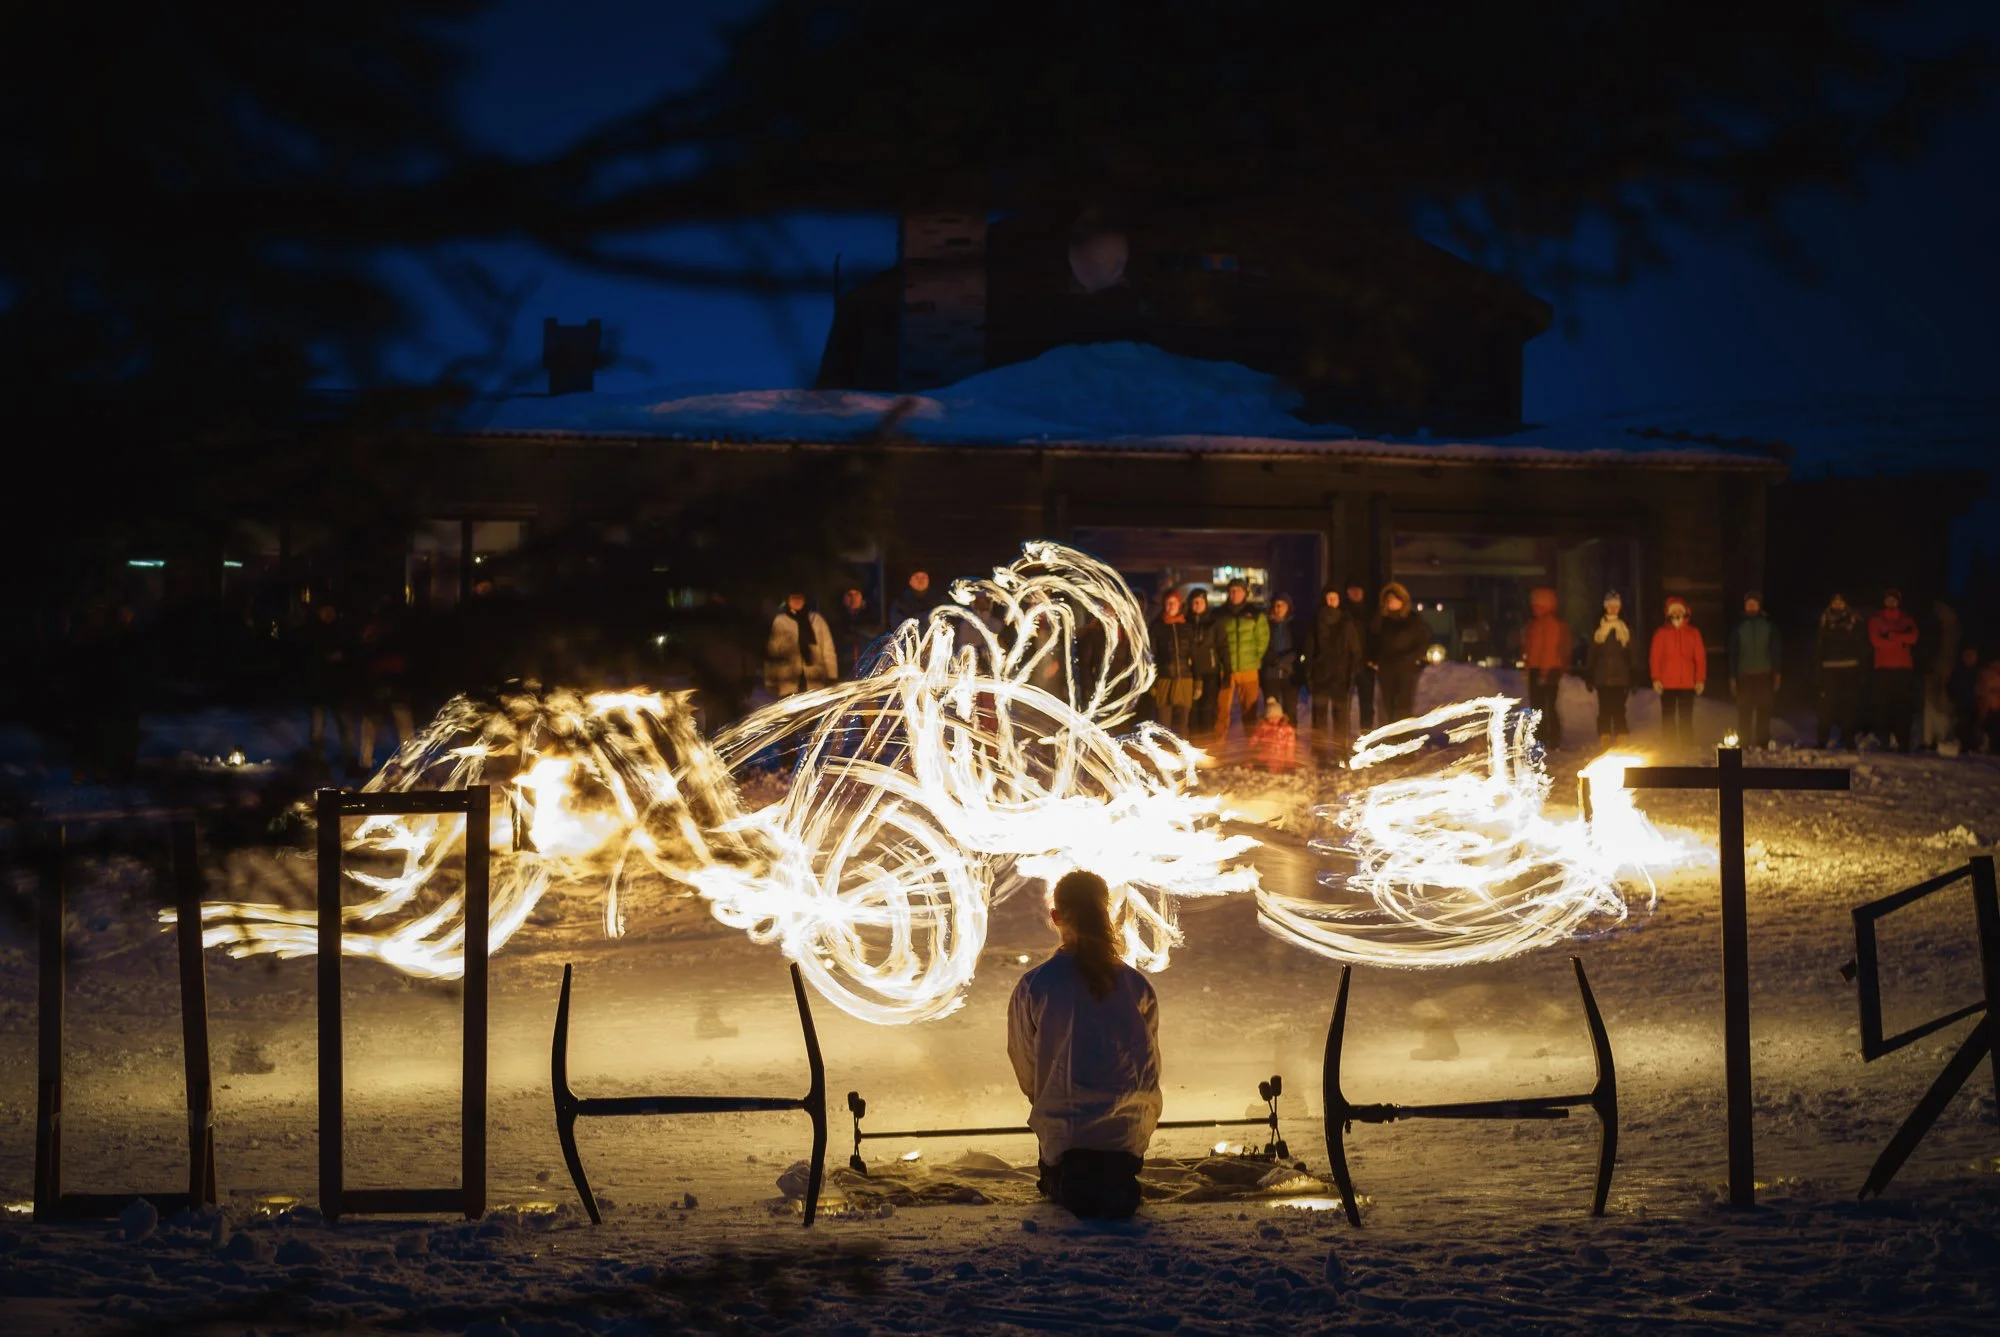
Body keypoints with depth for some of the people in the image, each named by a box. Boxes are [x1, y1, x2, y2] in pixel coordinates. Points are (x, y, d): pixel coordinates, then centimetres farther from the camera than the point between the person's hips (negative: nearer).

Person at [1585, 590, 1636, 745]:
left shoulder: (1626, 630, 9)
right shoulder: (1598, 629, 8)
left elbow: (1632, 654, 8)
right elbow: (1590, 655, 8)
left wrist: (1633, 677, 2)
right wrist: (1589, 678, 3)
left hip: (1620, 678, 0)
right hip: (1602, 678, 0)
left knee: (1619, 710, -4)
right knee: (1604, 710, -1)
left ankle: (1621, 742, -2)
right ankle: (1604, 741, 0)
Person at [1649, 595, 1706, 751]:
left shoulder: (1693, 632, 7)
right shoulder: (1662, 633, 5)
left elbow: (1700, 657, 4)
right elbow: (1655, 657, 1)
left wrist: (1700, 680, -3)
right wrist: (1656, 679, -9)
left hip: (1687, 684, 0)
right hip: (1667, 684, 0)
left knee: (1686, 719, 2)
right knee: (1668, 719, 2)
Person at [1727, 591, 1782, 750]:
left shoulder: (1769, 626, 6)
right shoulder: (1739, 627, 9)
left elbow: (1776, 650, 7)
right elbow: (1733, 653, 9)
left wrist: (1777, 673, -1)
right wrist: (1732, 677, 3)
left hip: (1764, 675, -1)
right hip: (1744, 676, 1)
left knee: (1764, 712, -2)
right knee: (1744, 712, -3)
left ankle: (1763, 743, 1)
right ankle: (1743, 744, -1)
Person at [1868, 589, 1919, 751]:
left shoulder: (1907, 620, 15)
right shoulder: (1876, 620, 12)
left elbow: (1912, 637, -3)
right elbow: (1876, 640, -5)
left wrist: (1891, 636, -10)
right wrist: (1900, 641, -6)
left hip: (1903, 668, 1)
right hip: (1883, 667, 0)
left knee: (1902, 706, -5)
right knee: (1882, 706, -8)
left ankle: (1903, 743, -8)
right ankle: (1884, 741, -7)